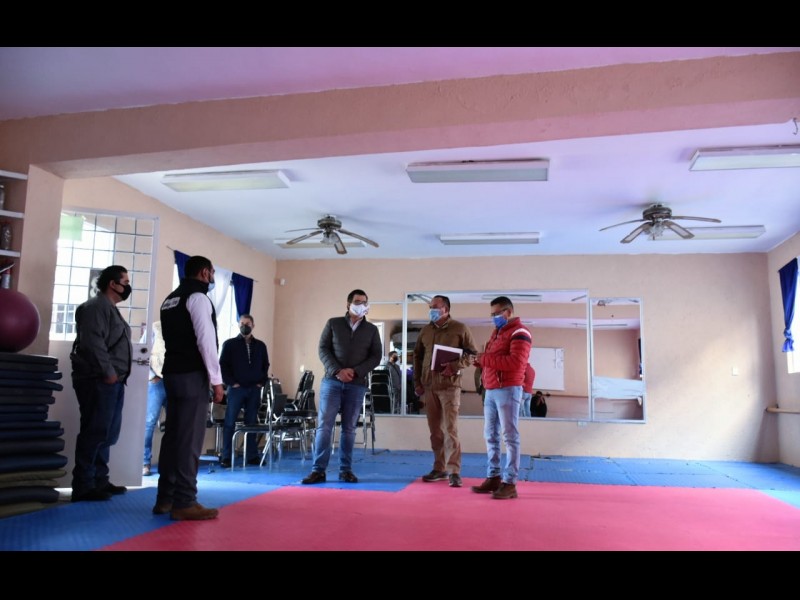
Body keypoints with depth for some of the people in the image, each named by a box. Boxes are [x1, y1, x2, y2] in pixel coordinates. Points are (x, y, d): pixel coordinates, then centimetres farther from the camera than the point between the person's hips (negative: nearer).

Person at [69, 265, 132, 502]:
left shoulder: (111, 309, 22)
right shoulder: (95, 307, -9)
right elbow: (93, 342, -21)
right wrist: (108, 372, -20)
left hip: (112, 381, 10)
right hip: (99, 380, -10)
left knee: (107, 434, 13)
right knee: (95, 433, -9)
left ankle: (99, 481, 21)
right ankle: (84, 486, -4)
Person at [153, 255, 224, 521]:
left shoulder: (170, 299, 18)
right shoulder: (198, 298, -10)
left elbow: (173, 337, 17)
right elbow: (205, 340, -16)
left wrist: (172, 368, 18)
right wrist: (216, 379, -13)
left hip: (172, 373, 9)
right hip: (192, 375, -9)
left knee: (173, 435, 12)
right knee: (190, 438, -6)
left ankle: (165, 498, 19)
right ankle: (184, 503, -2)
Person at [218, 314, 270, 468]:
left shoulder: (260, 345, 13)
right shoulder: (230, 344, 4)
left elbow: (265, 366, 16)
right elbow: (223, 365, -1)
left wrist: (262, 382, 4)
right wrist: (231, 383, -8)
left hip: (254, 389, 3)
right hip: (236, 389, -3)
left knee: (252, 423, 5)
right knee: (230, 423, -2)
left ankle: (252, 456, 10)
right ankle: (225, 457, 2)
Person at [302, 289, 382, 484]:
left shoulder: (372, 330, 9)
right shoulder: (333, 323, 6)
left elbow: (376, 356, 3)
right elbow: (323, 349, 1)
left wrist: (355, 371, -11)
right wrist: (337, 371, -13)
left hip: (357, 384, 1)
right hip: (332, 381, -1)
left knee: (349, 428, 4)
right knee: (324, 425, -5)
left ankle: (346, 470, 12)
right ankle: (318, 470, -1)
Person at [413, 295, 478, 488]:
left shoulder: (460, 328, -2)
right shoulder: (425, 331, 12)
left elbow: (472, 353, -3)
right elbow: (417, 356, 18)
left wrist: (455, 366, -19)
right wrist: (417, 382, 12)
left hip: (450, 385, -5)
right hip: (428, 386, 5)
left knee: (450, 429, -9)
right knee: (435, 430, 10)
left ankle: (454, 471, -4)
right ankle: (439, 468, 19)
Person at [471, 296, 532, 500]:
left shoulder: (519, 332, -7)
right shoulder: (497, 332, 22)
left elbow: (516, 362, -21)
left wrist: (485, 359, -18)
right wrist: (480, 359, 1)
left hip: (508, 390, -9)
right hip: (491, 390, 9)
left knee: (509, 437, -5)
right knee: (491, 436, 10)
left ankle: (510, 483, -2)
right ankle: (493, 478, 18)